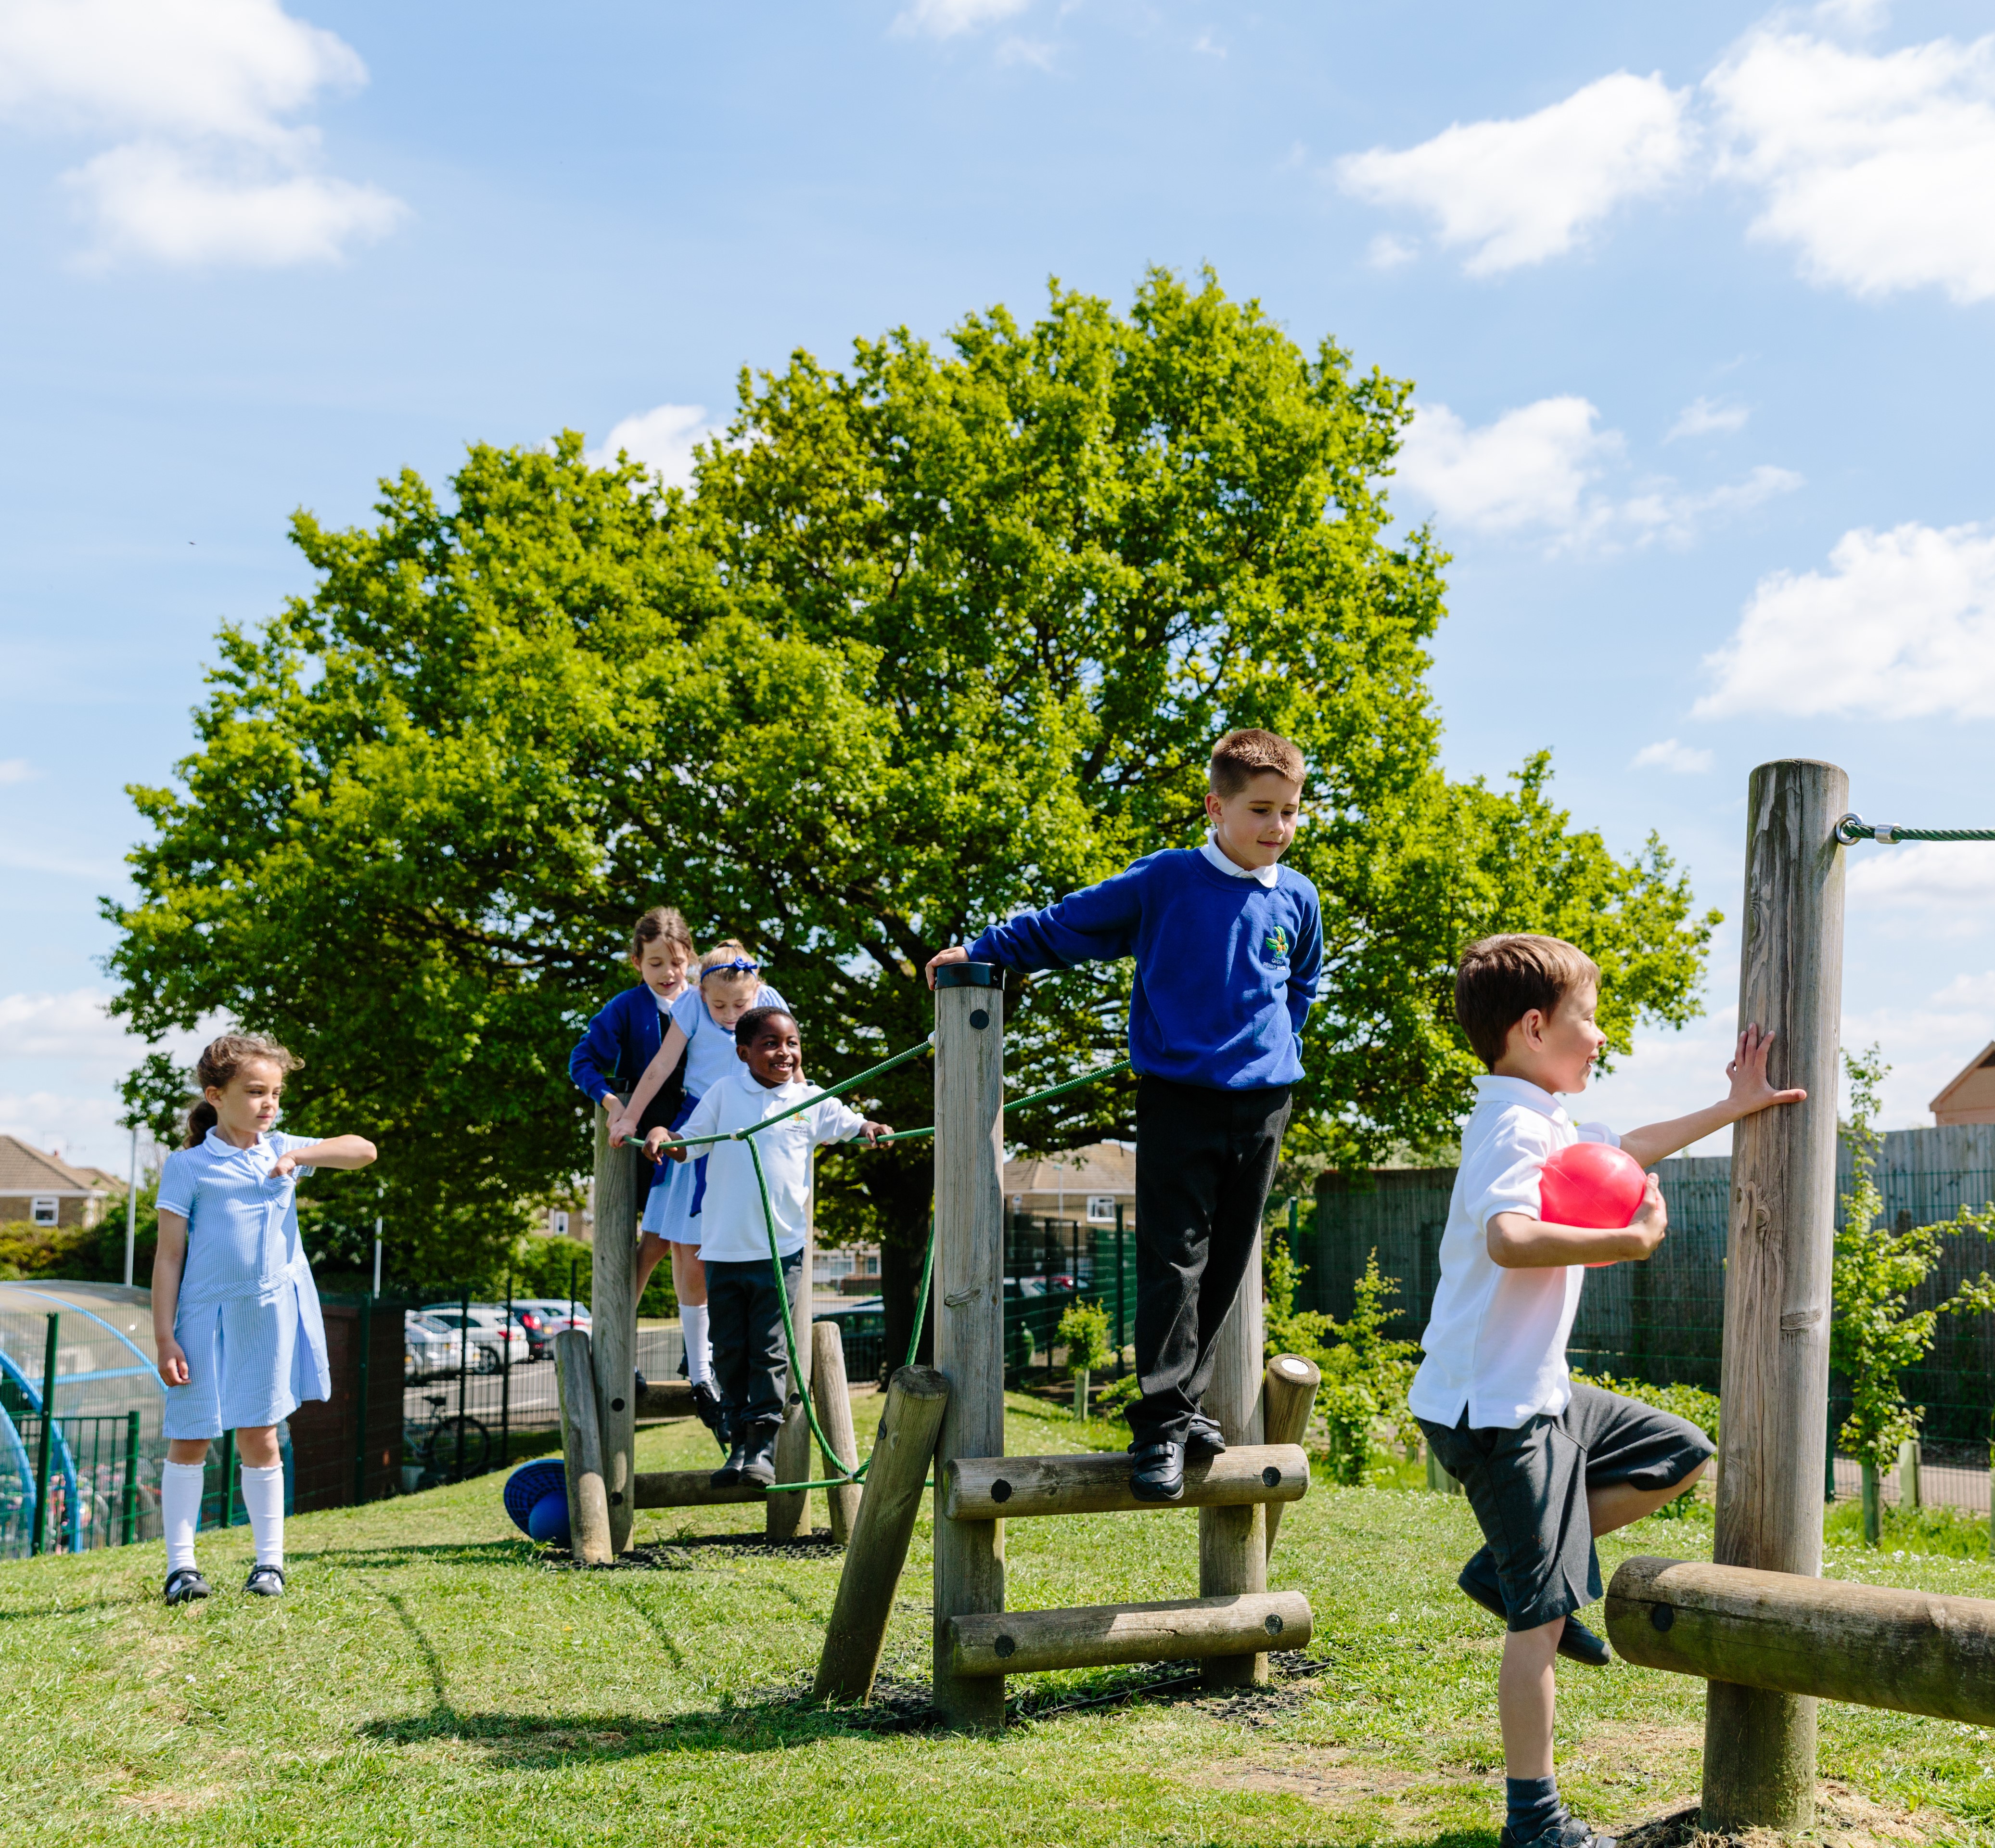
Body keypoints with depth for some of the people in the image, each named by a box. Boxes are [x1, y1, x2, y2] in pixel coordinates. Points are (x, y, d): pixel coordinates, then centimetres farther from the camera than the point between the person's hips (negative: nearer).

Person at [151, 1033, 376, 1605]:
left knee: (259, 1438, 8)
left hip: (272, 1315, 2)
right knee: (187, 1440, 3)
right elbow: (169, 1257, -3)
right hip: (206, 1316, -2)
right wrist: (164, 1337, -7)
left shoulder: (283, 1150, 9)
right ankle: (180, 1564, 13)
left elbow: (364, 1150, 0)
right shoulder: (187, 1166, -2)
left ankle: (270, 1561, 16)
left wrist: (300, 1156, -15)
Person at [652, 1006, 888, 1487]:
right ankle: (739, 1442, 18)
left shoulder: (812, 1102, 3)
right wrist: (660, 1135, -16)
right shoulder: (724, 1093, 3)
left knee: (771, 1351, -2)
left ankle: (763, 1447, 4)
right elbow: (686, 1145, 5)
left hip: (781, 1248, -1)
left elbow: (852, 1124, 4)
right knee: (730, 1351, 7)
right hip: (724, 1246, 1)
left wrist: (871, 1129, -19)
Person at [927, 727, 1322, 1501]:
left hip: (1263, 1103, 4)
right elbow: (1064, 926, 2)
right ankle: (1159, 1427, -4)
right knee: (1173, 1262, -8)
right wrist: (979, 951, 0)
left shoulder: (1297, 899, 8)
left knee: (1227, 1265, 8)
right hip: (1178, 1097, -4)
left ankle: (1185, 1401, 20)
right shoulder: (1163, 881, -4)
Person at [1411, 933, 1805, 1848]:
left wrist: (1733, 1109, 35)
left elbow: (1621, 1152, 33)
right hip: (1497, 1409, -10)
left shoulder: (1544, 1122, 13)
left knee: (1680, 1456, 18)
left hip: (1536, 1395, 10)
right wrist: (1632, 1240, -27)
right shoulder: (1518, 1127, -20)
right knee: (1542, 1617, -4)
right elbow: (1509, 1239, -39)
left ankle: (1511, 1563, 14)